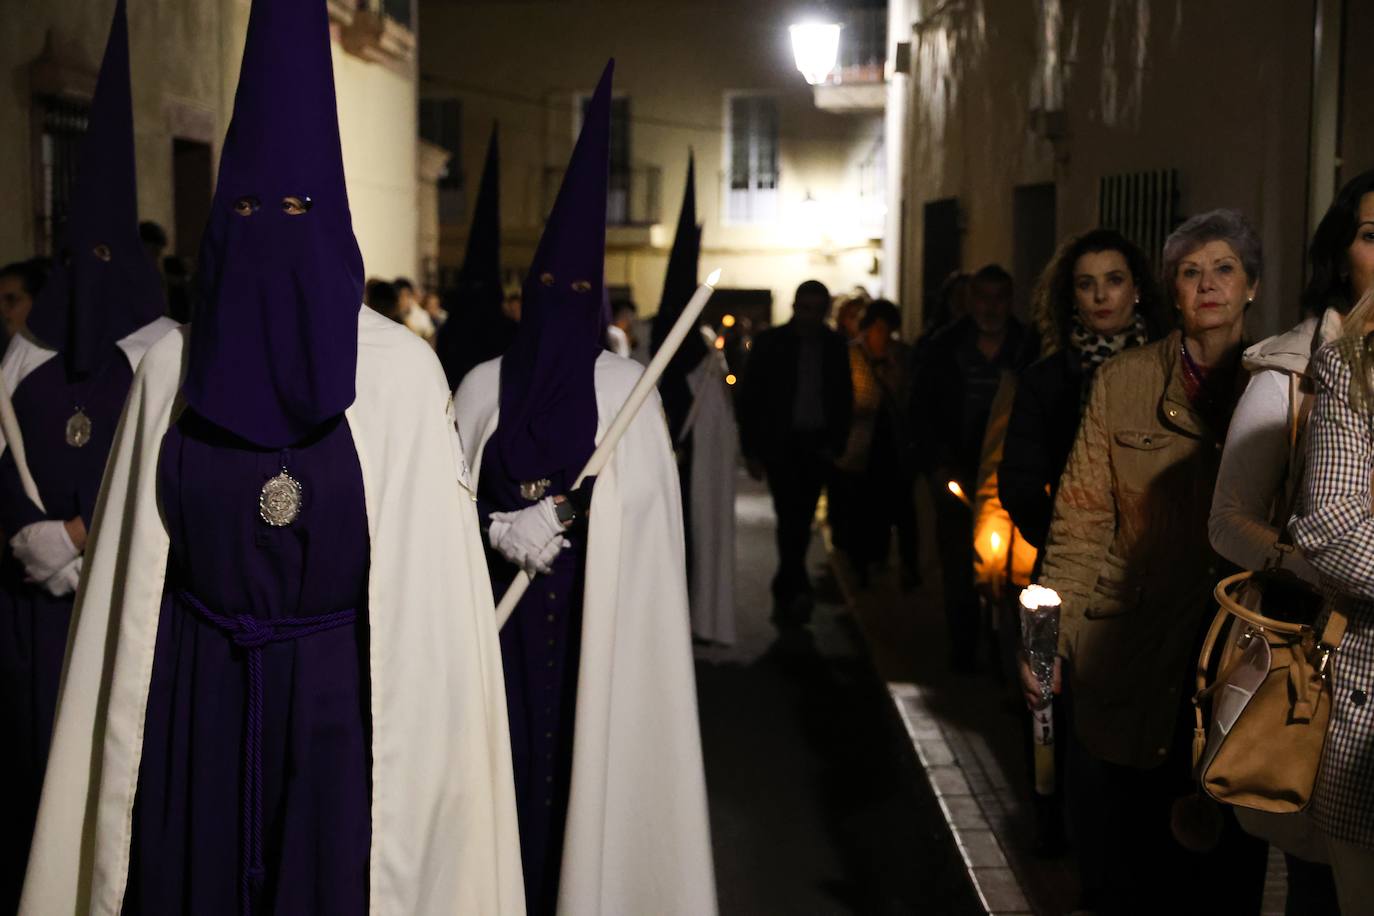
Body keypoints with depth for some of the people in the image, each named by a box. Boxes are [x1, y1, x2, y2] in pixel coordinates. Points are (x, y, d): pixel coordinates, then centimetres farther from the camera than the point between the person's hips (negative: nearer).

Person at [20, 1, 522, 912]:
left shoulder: (400, 369, -7)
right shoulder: (172, 365, 3)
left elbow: (427, 567, -7)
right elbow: (138, 571, 5)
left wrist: (411, 758, -9)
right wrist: (124, 743, 3)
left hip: (338, 695, -2)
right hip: (194, 696, 3)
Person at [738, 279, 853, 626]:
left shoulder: (834, 346, 7)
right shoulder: (770, 343, 0)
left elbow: (844, 399, 13)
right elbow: (749, 398, 0)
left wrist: (836, 443, 2)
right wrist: (752, 450, -4)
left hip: (817, 445, 3)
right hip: (780, 443, -3)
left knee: (800, 520, 5)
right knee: (790, 516, -15)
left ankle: (784, 593, 18)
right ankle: (798, 590, -18)